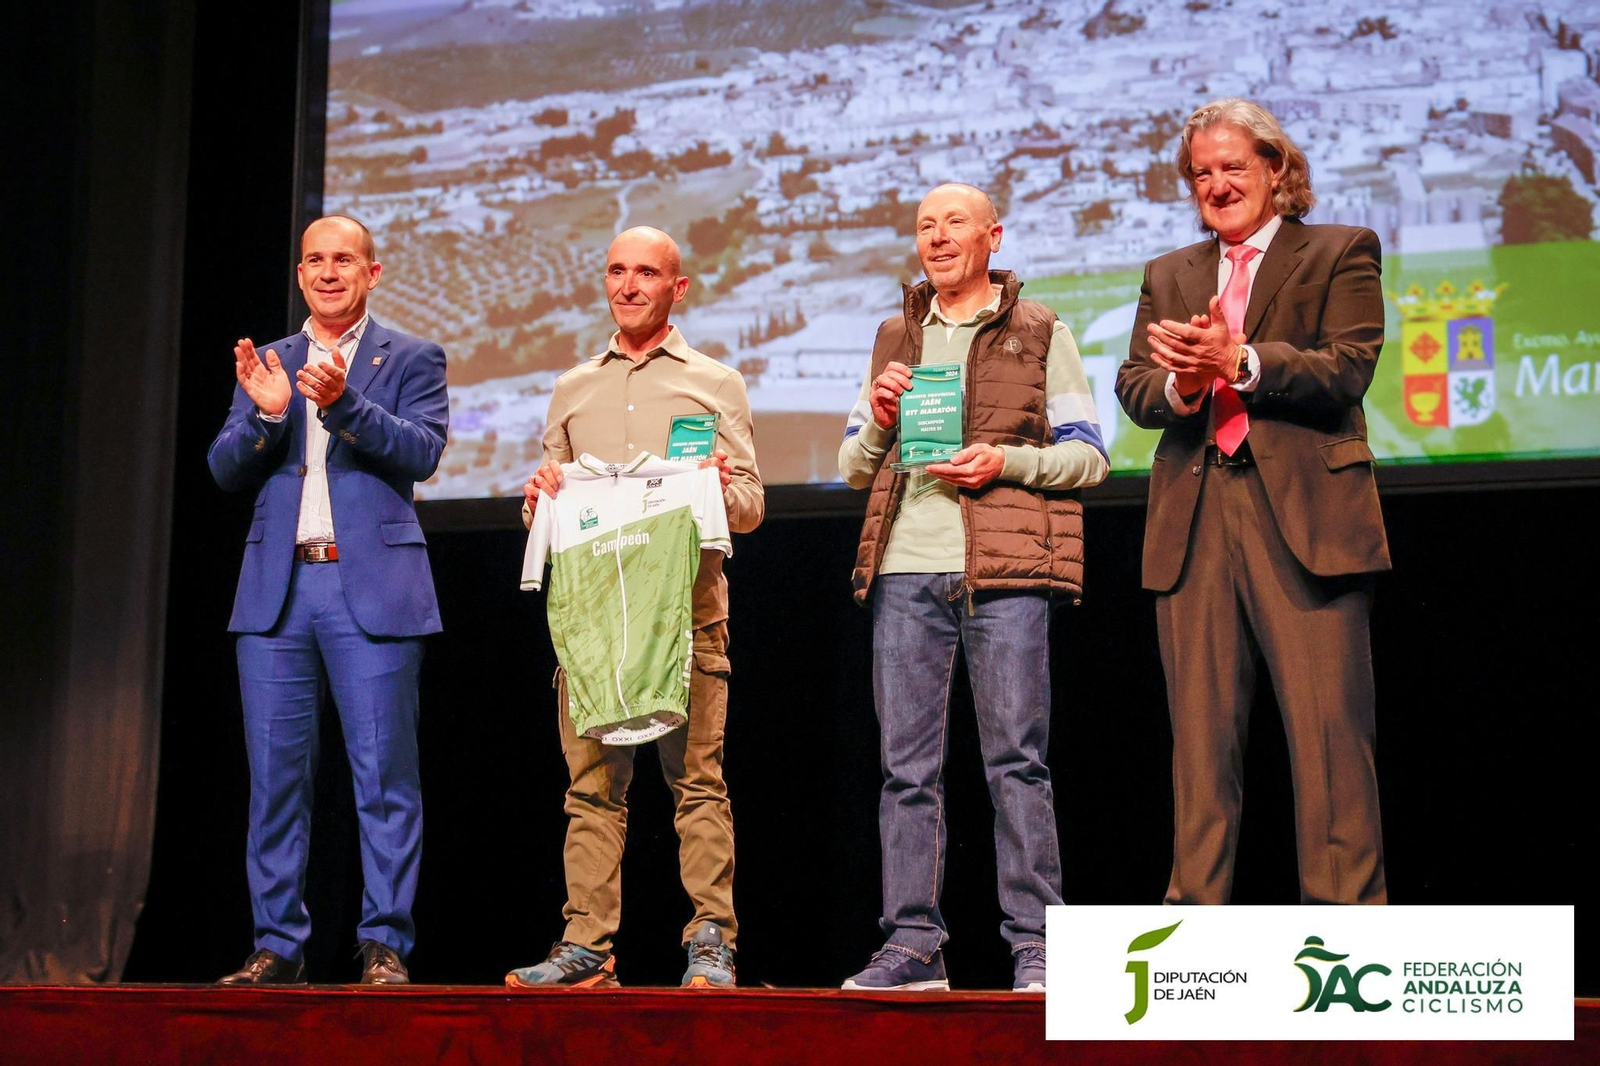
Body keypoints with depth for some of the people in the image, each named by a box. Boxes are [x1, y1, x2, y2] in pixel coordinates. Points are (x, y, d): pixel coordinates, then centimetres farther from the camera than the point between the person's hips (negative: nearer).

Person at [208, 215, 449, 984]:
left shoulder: (411, 360, 7)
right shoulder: (267, 364, 17)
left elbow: (423, 452, -7)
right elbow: (226, 471, 9)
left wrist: (343, 403, -21)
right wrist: (265, 413, -11)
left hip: (371, 586, -3)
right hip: (277, 588, 3)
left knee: (383, 773, -4)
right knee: (275, 773, 3)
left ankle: (384, 945, 0)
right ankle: (279, 945, 9)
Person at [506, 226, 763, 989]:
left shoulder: (715, 384, 13)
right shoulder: (572, 390, 22)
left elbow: (751, 507, 8)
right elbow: (546, 515, 22)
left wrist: (723, 491, -14)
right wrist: (539, 500, -1)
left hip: (686, 609, -3)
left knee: (697, 778, -7)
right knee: (592, 784, 0)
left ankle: (711, 943, -6)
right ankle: (586, 947, 1)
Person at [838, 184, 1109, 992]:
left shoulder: (1039, 334, 9)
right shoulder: (895, 339, 20)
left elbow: (1089, 456, 5)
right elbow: (853, 467, 21)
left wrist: (1007, 461, -11)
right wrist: (879, 423, 1)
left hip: (1002, 572, -4)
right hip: (905, 569, 4)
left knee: (1015, 760, -6)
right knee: (906, 765, 2)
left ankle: (1034, 943, -4)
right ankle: (912, 943, 5)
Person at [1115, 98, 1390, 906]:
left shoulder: (1341, 254, 9)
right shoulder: (1168, 275, 22)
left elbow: (1347, 370, -5)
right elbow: (1133, 388, 12)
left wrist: (1240, 362, -16)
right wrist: (1181, 384, -11)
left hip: (1305, 518, -4)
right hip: (1194, 521, 4)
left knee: (1327, 726, -8)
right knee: (1200, 733, 3)